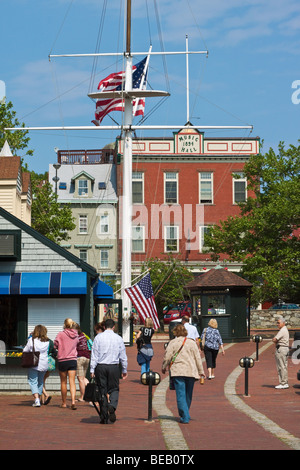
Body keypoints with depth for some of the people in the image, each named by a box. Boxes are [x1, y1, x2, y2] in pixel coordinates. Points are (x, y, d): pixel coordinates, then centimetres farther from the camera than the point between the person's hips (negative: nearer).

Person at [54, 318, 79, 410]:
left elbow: (55, 346, -7)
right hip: (73, 360, 2)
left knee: (63, 382, 9)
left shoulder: (61, 334, -8)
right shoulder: (76, 335, 4)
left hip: (62, 360, -2)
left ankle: (64, 403, 18)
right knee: (72, 382, -1)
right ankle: (73, 401, -18)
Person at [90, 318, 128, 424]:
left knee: (102, 391, 6)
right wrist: (124, 370, 16)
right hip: (114, 367, 0)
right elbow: (123, 356, 8)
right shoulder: (118, 338, 3)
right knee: (114, 389, 11)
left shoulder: (98, 337, 0)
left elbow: (94, 355, -2)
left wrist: (92, 369, 0)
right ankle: (112, 406, -18)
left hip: (100, 367, 0)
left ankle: (104, 417, 6)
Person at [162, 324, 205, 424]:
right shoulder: (191, 342, 6)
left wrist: (163, 367, 16)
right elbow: (198, 358, 7)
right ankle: (185, 415, 26)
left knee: (181, 395, -3)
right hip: (191, 372, 3)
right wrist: (201, 371, 14)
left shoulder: (172, 343, -1)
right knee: (188, 395, 15)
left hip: (178, 372, -3)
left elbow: (167, 357, -1)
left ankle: (185, 417, -11)